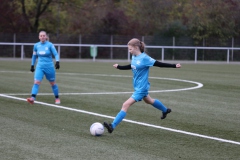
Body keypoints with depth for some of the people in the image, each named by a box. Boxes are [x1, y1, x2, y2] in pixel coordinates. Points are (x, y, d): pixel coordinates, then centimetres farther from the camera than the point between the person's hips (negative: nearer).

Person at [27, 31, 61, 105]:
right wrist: (32, 65, 17)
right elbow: (34, 56, 17)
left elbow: (56, 54, -10)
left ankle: (57, 98, 29)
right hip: (39, 67, 2)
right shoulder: (36, 45, 4)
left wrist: (57, 62, -26)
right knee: (36, 82, -16)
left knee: (53, 83, 11)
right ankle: (32, 98, -25)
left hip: (49, 67, -2)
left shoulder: (50, 45, -7)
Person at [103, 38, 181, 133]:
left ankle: (112, 126, -18)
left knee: (126, 105, -16)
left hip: (141, 88, -9)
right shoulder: (134, 57, 0)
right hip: (137, 86, 9)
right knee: (148, 101, 32)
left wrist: (174, 66, -20)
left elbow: (159, 64, -18)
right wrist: (119, 67, 19)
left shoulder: (144, 58, -23)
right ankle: (165, 110, 56)